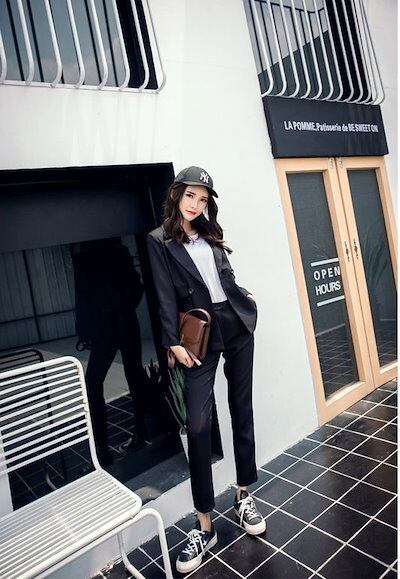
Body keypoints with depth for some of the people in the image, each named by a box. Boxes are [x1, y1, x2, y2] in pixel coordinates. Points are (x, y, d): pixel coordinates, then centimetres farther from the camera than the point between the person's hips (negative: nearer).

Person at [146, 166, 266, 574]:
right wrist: (174, 342, -12)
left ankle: (243, 496, 29)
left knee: (242, 410, 11)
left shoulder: (210, 234, 12)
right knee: (198, 424, -7)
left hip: (237, 326, 5)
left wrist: (247, 303, 16)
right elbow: (166, 294, -8)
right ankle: (204, 526, 7)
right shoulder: (159, 240, -1)